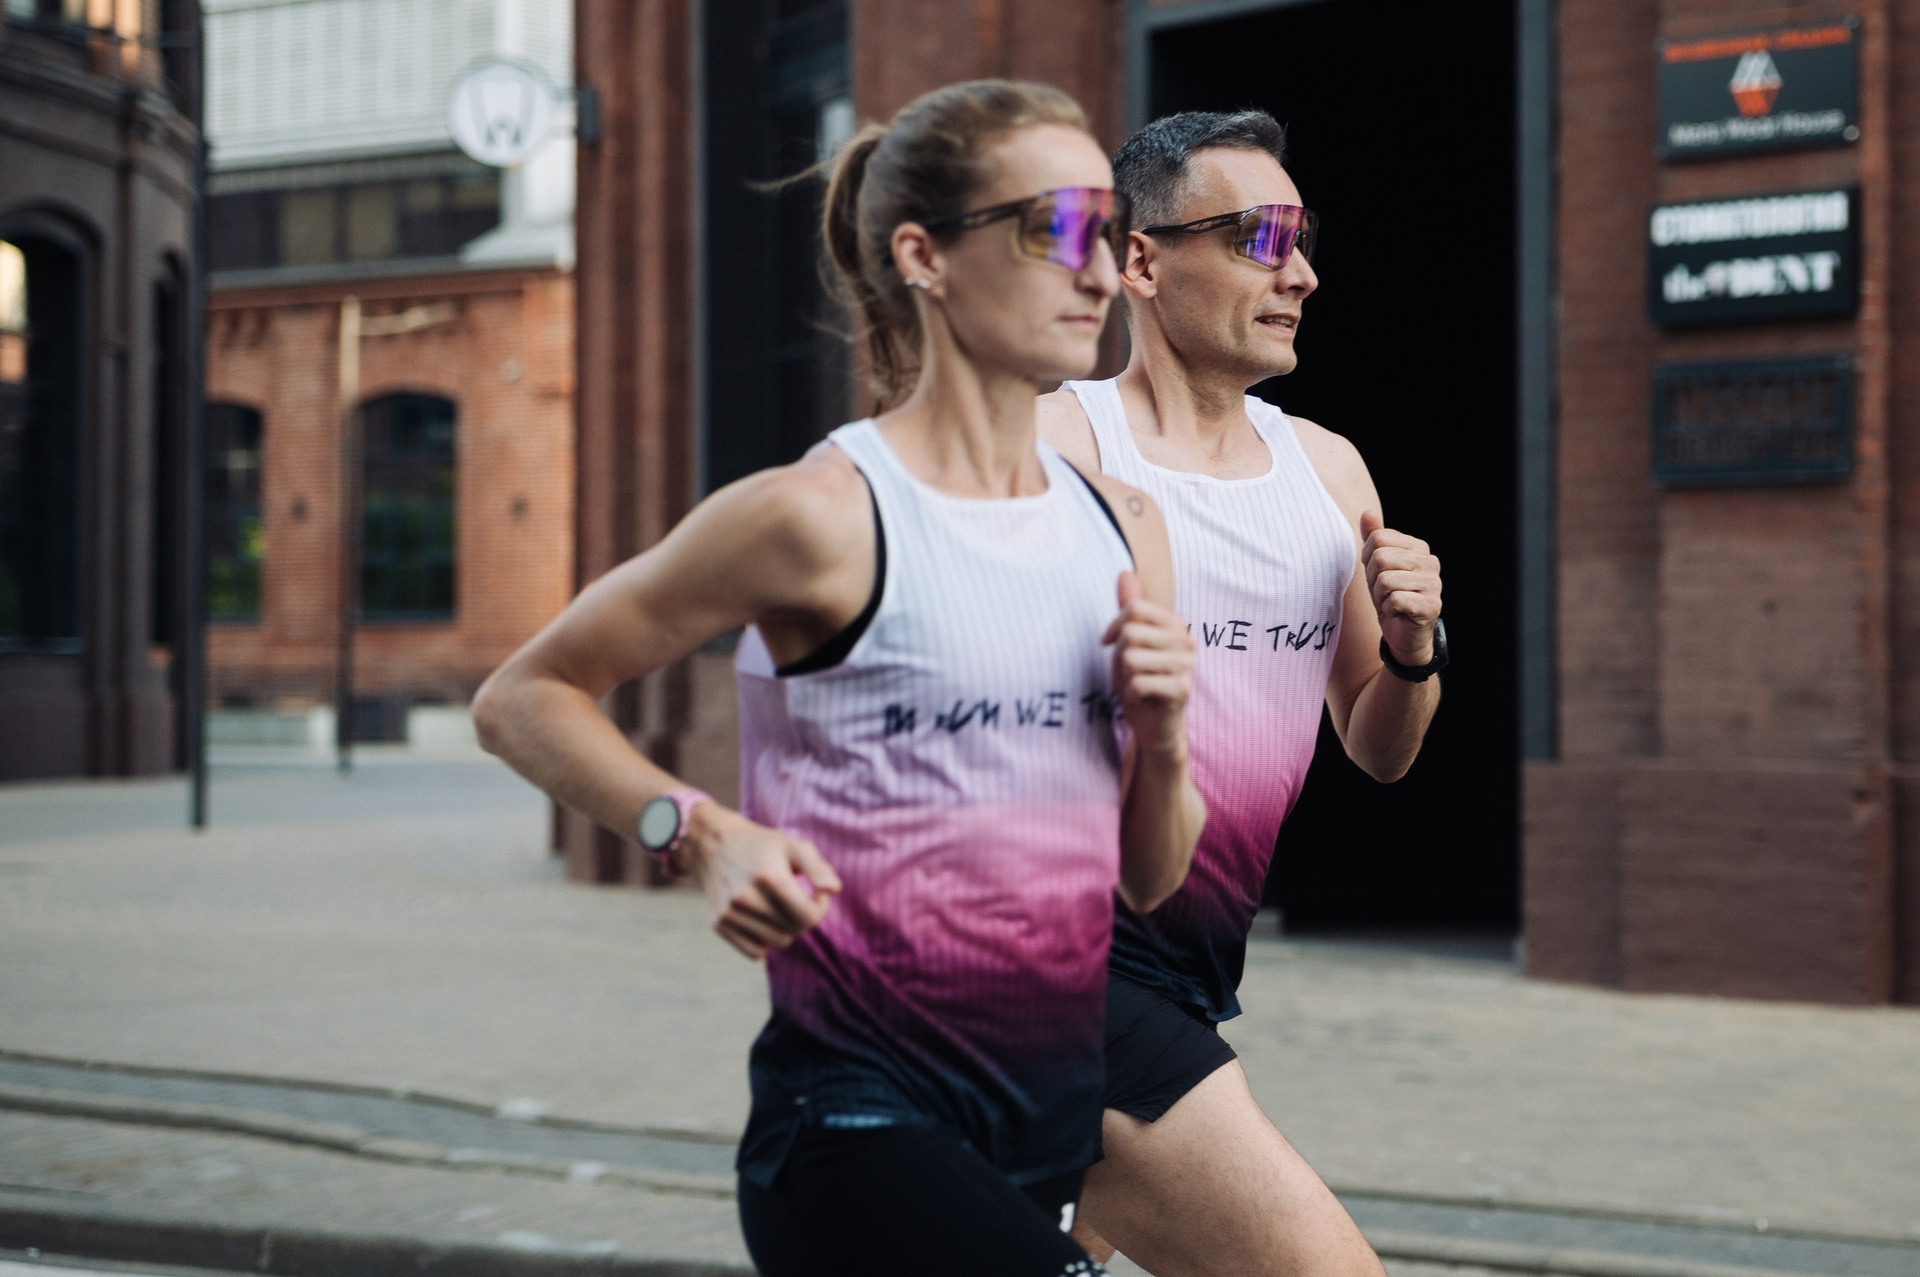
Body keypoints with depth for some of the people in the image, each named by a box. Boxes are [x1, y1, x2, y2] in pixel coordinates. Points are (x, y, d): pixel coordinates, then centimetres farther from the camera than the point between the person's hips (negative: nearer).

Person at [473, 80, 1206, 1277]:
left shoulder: (1121, 526, 9)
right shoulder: (823, 516, -11)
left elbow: (1152, 880, 14)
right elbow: (523, 699, -3)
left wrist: (1162, 734, -5)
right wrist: (704, 832, -17)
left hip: (1054, 1130, 7)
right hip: (858, 1120, -7)